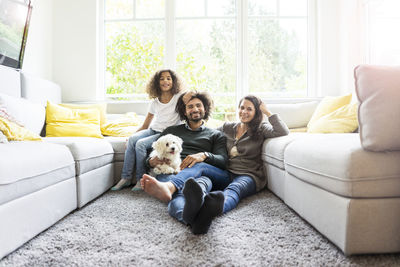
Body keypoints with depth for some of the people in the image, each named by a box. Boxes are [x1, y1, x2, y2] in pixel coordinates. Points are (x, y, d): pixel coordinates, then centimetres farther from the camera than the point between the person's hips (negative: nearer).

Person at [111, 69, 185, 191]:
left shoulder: (179, 97, 0)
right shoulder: (155, 102, 13)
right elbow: (145, 125, 13)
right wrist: (133, 134, 1)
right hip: (152, 130, 5)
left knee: (141, 144, -27)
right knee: (132, 139, -24)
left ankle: (140, 179, -12)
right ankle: (126, 178, -19)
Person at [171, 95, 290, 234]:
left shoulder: (261, 129, 14)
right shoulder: (227, 127, 25)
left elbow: (283, 132, -3)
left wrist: (267, 112, 2)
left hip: (248, 175, -3)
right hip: (226, 172, 3)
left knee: (234, 189, -40)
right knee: (204, 178, -33)